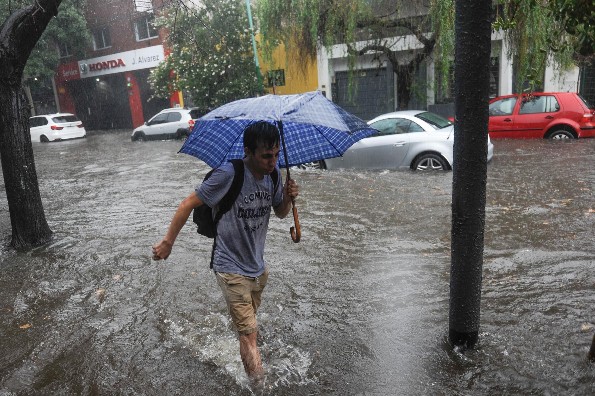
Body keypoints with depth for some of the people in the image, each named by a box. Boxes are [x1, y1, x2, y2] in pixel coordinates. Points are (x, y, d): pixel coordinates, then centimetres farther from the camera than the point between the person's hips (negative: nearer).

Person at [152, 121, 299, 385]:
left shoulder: (273, 172, -7)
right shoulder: (229, 174, -26)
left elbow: (280, 213, 6)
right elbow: (189, 204, -16)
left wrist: (288, 198, -16)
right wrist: (167, 242, -10)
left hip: (258, 266, 6)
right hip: (231, 269, -6)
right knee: (249, 334, -3)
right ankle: (257, 383, 21)